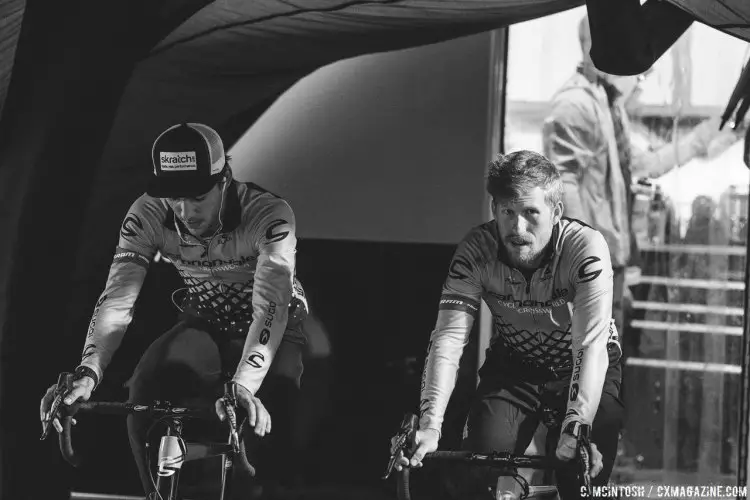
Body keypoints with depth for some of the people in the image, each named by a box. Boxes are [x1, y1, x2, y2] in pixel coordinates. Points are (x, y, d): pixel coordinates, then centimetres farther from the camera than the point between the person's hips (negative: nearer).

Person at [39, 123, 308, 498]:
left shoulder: (270, 215, -31)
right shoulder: (148, 216, -22)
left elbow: (271, 305, -44)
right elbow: (117, 299, -31)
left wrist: (243, 387, -61)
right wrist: (86, 375, -50)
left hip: (271, 334, -3)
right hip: (205, 326, 3)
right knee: (147, 388, -30)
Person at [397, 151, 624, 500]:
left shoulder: (586, 248, -29)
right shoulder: (476, 251, -22)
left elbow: (591, 345, -37)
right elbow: (448, 339, -30)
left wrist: (576, 431, -50)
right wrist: (430, 426, -44)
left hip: (583, 371, -2)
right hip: (512, 368, 2)